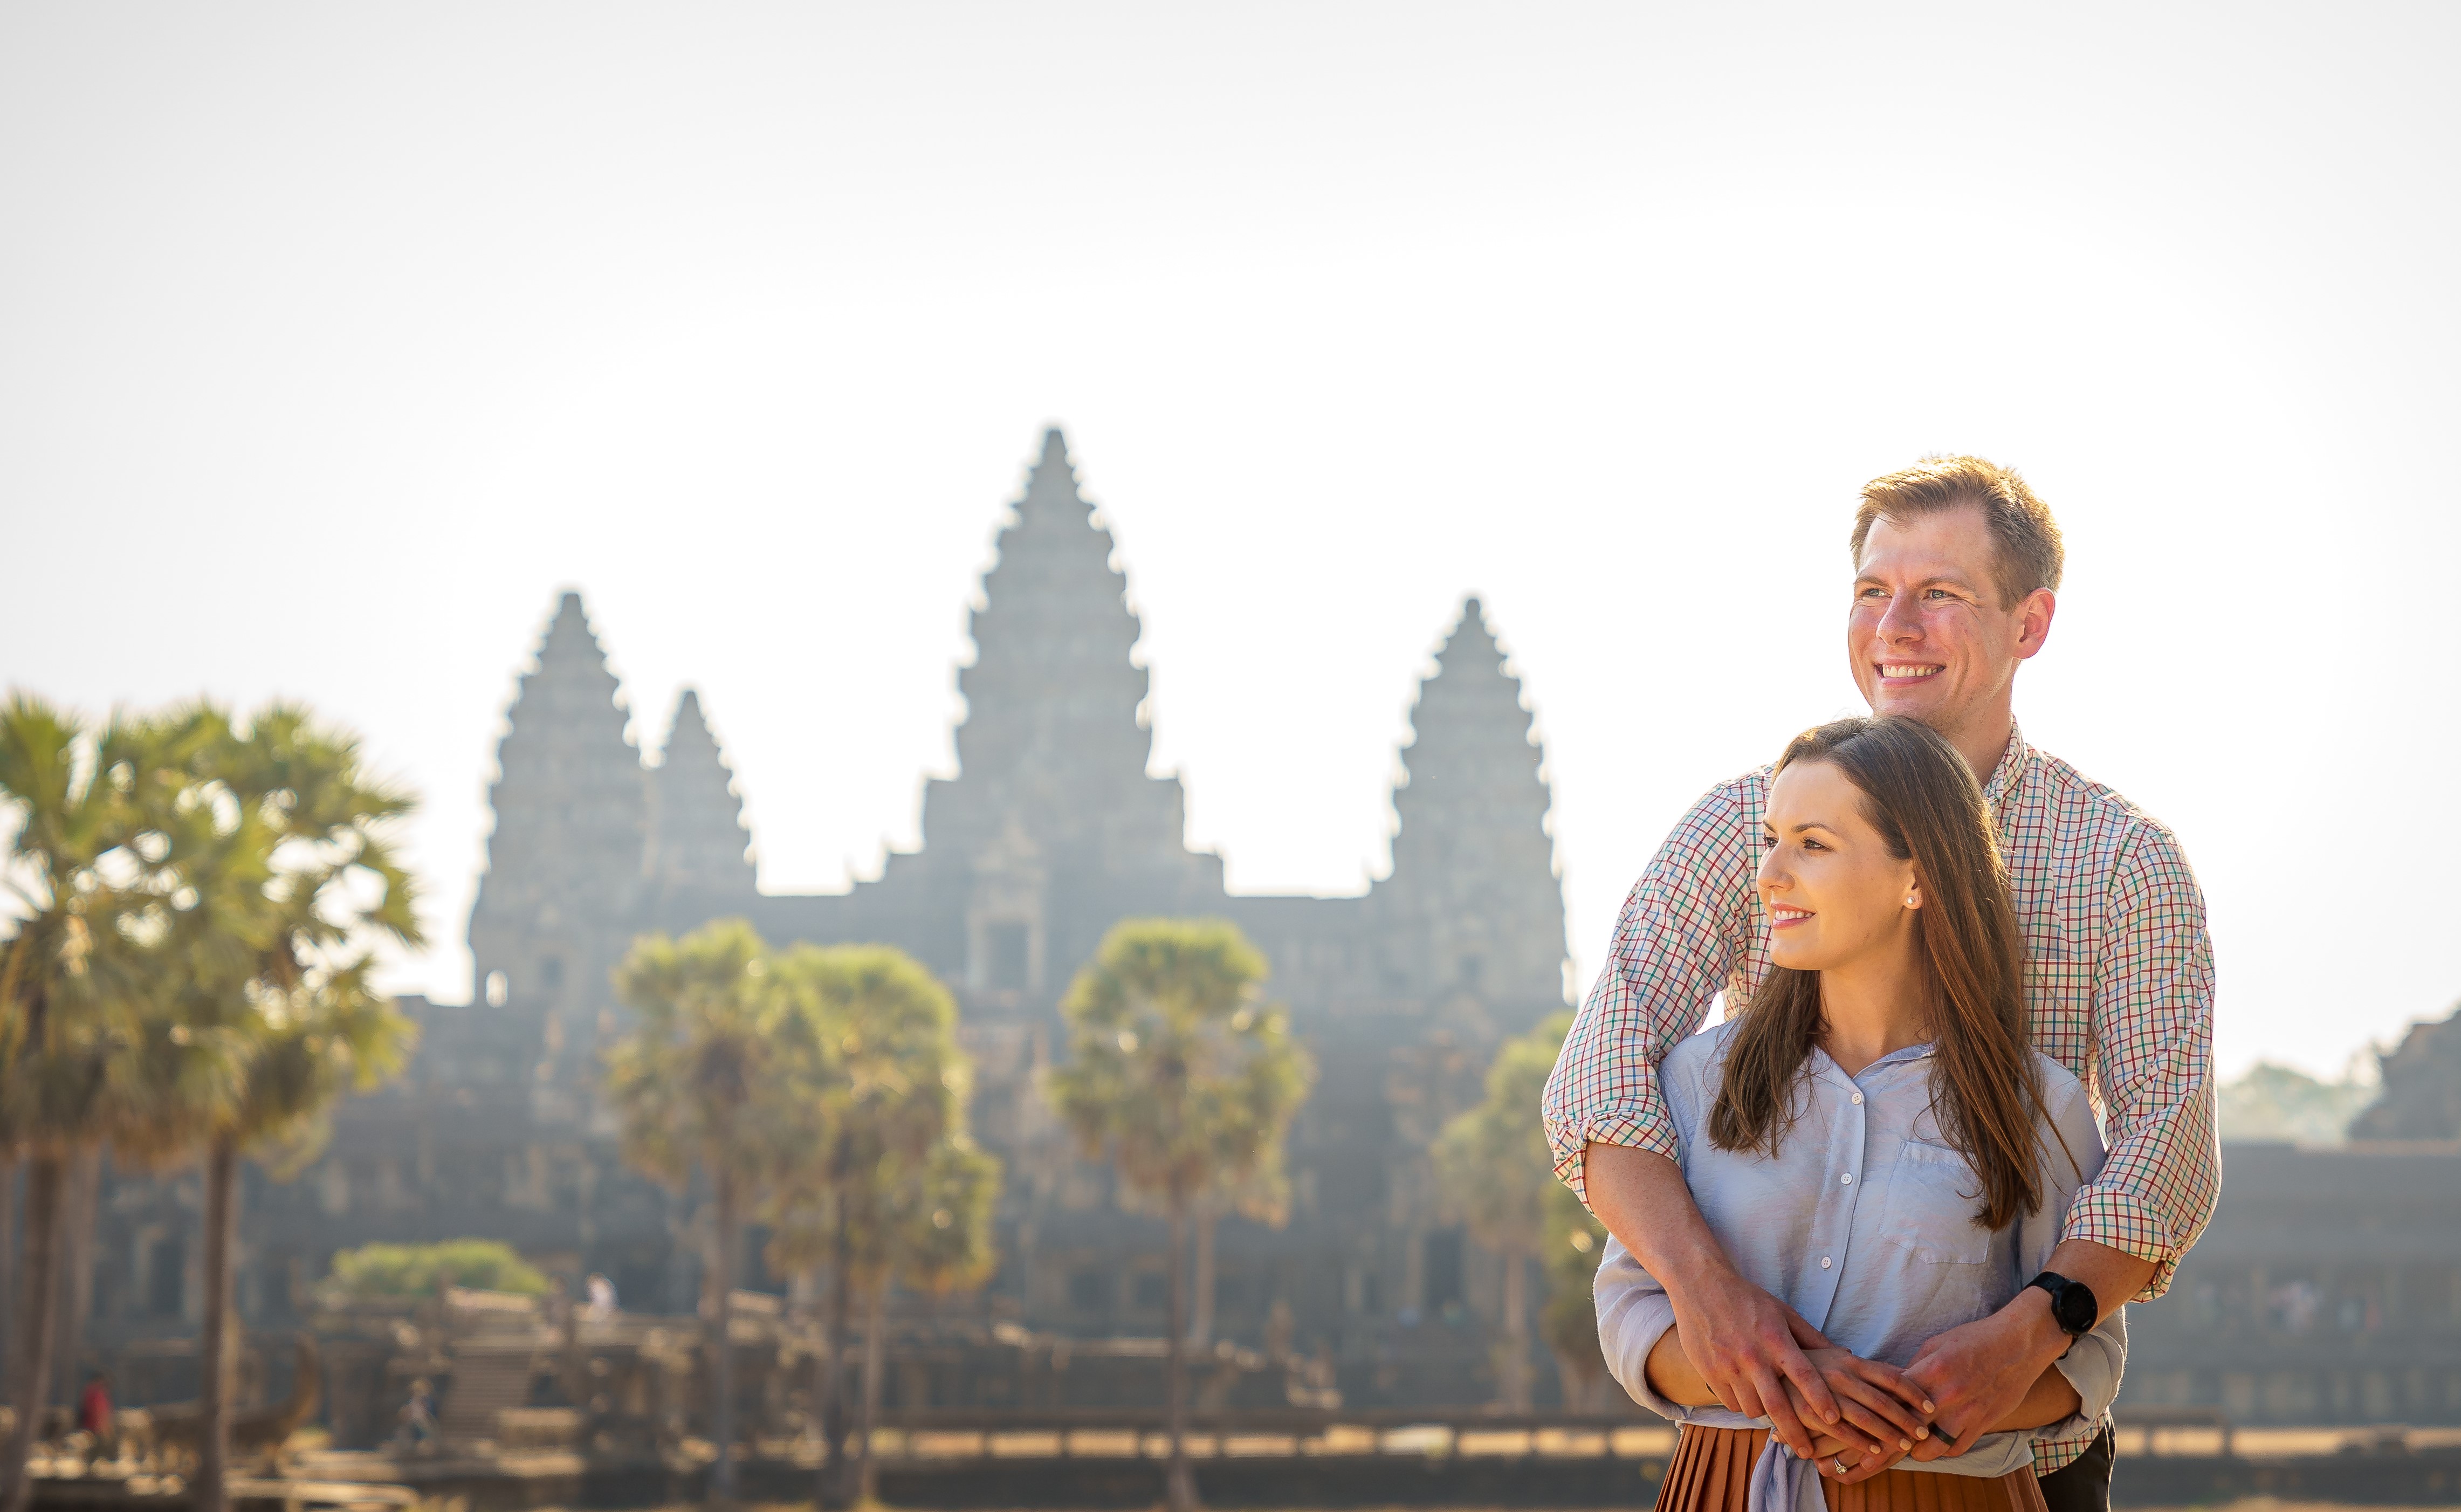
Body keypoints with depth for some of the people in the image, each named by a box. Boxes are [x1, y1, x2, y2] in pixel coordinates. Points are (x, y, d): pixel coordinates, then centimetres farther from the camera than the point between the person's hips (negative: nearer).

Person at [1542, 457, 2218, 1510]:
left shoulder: (2123, 860, -2)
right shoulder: (1747, 823, -1)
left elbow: (2168, 1143, -13)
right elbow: (1600, 1073, -12)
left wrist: (2025, 1338, -31)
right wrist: (1701, 1282, -31)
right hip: (1768, 1425, 1)